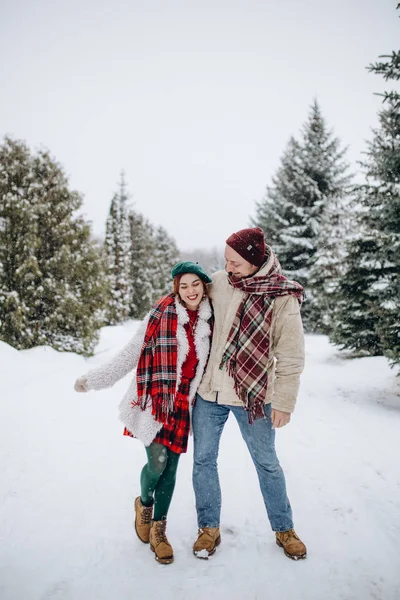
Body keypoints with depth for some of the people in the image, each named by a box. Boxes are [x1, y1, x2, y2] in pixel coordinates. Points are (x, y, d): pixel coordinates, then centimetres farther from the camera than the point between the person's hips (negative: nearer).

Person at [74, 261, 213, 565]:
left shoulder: (209, 321, 1)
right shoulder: (160, 316, -10)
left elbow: (212, 362, 15)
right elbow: (130, 355, -6)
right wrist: (94, 379, -8)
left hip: (183, 404, 3)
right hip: (154, 401, -3)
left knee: (170, 467, 8)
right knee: (157, 462, -7)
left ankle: (158, 530, 30)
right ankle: (144, 503, 29)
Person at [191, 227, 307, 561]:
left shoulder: (281, 297, -15)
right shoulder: (218, 282, -3)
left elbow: (291, 357, -11)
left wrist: (284, 402, -10)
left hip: (252, 395, -3)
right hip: (209, 393, 4)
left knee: (267, 463, 15)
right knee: (203, 460, 12)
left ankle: (284, 529, 37)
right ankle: (209, 528, 33)